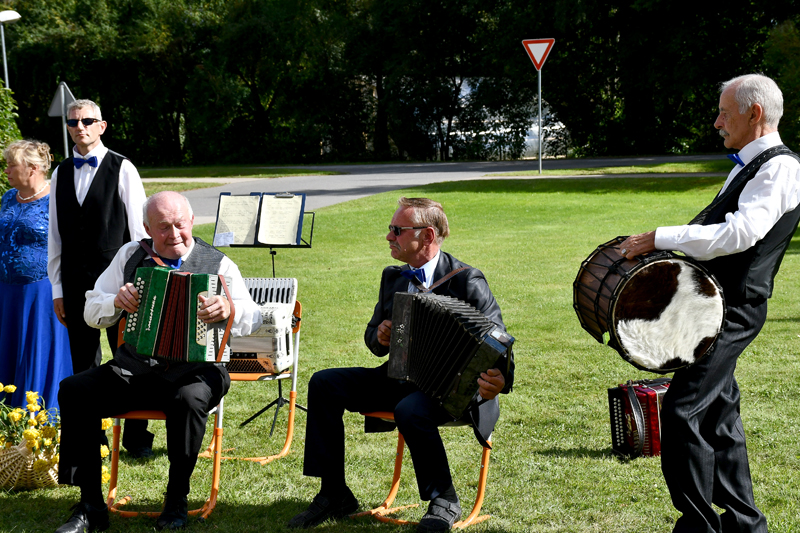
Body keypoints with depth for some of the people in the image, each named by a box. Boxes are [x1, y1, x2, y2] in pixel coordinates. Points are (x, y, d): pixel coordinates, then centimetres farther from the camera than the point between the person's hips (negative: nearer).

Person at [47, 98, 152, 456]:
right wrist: (57, 289, 8)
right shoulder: (61, 174, 11)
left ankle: (136, 437, 12)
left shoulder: (122, 169, -2)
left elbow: (138, 228, -3)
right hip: (75, 283, 4)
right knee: (83, 365, 9)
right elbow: (55, 235, 12)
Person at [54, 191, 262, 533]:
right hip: (132, 372, 3)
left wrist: (228, 310, -26)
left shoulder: (218, 264, 3)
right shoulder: (131, 256, 11)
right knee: (73, 390, -20)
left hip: (193, 372, -3)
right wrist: (116, 300, -10)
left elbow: (252, 320, -4)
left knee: (189, 399, -37)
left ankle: (176, 502, -16)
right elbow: (91, 313, 12)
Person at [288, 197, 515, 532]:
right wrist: (379, 337, -5)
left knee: (410, 411, -37)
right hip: (398, 377, 7)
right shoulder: (393, 277, 10)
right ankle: (335, 495, -2)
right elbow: (372, 335, 21)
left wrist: (500, 380, -42)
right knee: (323, 384, -8)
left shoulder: (467, 281, -13)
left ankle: (444, 501, -11)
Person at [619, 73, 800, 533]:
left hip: (733, 310, -10)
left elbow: (741, 232, -28)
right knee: (718, 411, 15)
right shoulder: (750, 165, 18)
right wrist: (659, 248, 15)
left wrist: (660, 238, -27)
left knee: (682, 412, -12)